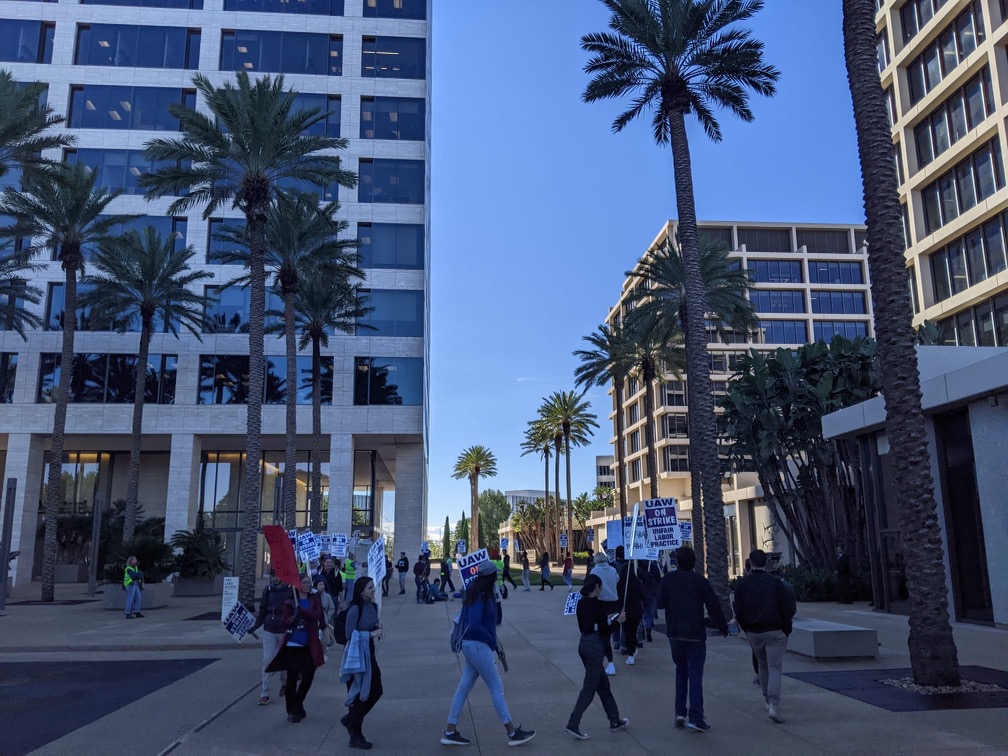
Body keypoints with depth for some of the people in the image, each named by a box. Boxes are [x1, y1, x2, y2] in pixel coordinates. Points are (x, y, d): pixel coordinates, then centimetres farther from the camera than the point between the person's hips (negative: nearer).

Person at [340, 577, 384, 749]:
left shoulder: (373, 606, 5)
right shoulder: (355, 609, -18)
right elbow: (350, 634, -16)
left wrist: (378, 627, -4)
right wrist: (371, 634, -20)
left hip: (369, 653, 8)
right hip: (357, 654, -8)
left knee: (376, 691, 10)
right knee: (360, 694, 1)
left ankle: (350, 719, 30)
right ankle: (355, 736, 16)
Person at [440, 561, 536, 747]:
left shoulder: (485, 595, 9)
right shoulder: (479, 596, -19)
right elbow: (474, 625, -24)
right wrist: (494, 643, -15)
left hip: (476, 645, 9)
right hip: (477, 645, -9)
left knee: (464, 686, 11)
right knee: (496, 687, 0)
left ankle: (450, 732, 17)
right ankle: (512, 733, 10)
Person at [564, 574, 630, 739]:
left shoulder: (581, 603, 6)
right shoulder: (598, 605, -17)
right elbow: (604, 631, -16)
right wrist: (617, 621, -3)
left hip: (584, 644, 9)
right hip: (595, 647, -8)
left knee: (603, 683, 19)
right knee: (589, 687, -1)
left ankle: (615, 720, 29)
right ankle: (573, 723, -4)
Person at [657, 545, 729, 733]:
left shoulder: (668, 579, -2)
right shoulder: (701, 581, -7)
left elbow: (660, 603, -5)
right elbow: (713, 607, -5)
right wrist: (723, 627, 7)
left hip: (675, 633, 3)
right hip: (696, 635, -2)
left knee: (681, 670, 18)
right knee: (695, 675, 0)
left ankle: (680, 713, 13)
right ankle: (696, 718, -5)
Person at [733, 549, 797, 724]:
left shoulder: (742, 584, -1)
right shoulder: (776, 583, -8)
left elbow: (738, 611, 0)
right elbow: (789, 608, -7)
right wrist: (786, 629, 6)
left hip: (753, 632, 3)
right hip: (775, 631, -3)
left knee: (763, 666, 21)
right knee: (774, 668, -2)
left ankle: (768, 701, 26)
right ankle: (774, 705, -16)